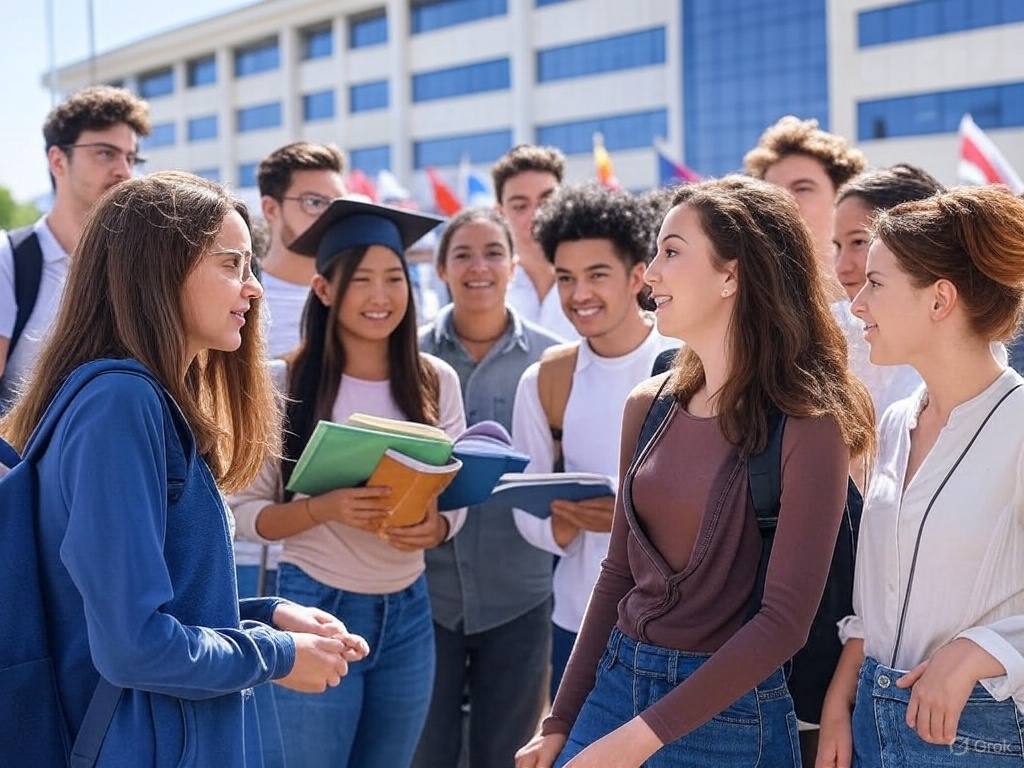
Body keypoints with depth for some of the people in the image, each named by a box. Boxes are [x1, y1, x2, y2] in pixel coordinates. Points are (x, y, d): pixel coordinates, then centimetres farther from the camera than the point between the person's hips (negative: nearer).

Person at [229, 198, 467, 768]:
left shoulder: (436, 381, 1)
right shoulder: (287, 383, -9)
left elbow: (456, 499, 7)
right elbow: (246, 511, -7)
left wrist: (436, 526, -15)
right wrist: (325, 509, -24)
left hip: (408, 613, 4)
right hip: (317, 609, -3)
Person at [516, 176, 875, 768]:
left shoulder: (807, 428, -15)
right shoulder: (650, 406, 3)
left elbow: (786, 620, -18)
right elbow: (620, 573, 10)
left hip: (727, 713, -5)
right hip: (616, 684, 5)